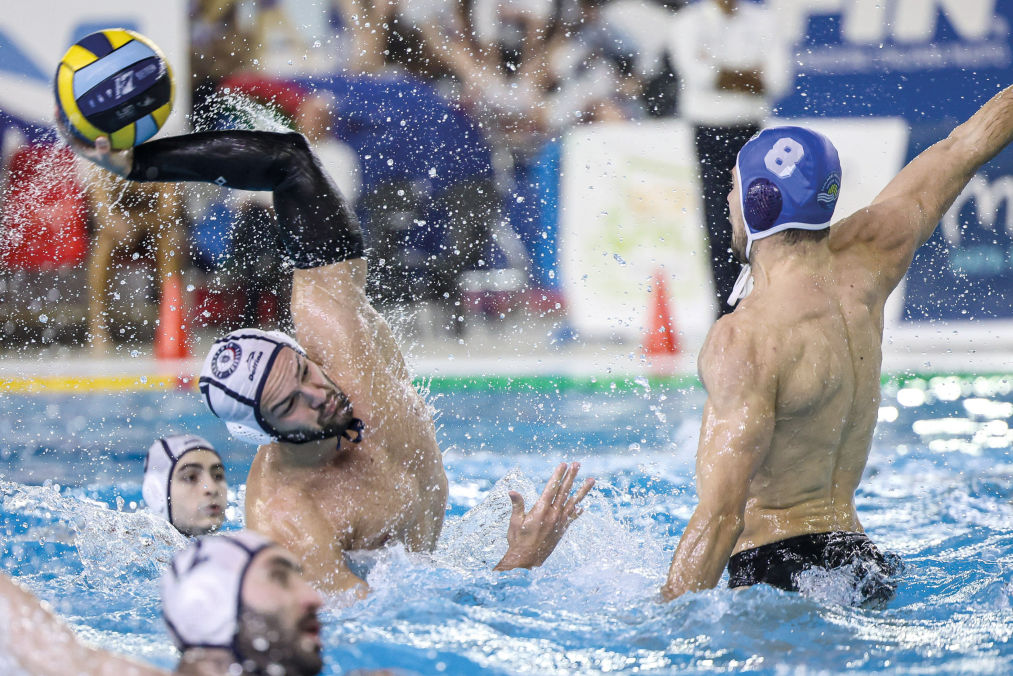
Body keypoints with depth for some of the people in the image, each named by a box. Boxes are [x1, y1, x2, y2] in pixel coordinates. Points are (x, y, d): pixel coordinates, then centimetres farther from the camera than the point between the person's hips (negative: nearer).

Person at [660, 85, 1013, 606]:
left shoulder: (747, 337, -17)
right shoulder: (862, 264, 4)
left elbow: (721, 515, -21)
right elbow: (969, 143, 20)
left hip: (777, 570, -8)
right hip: (857, 556, 8)